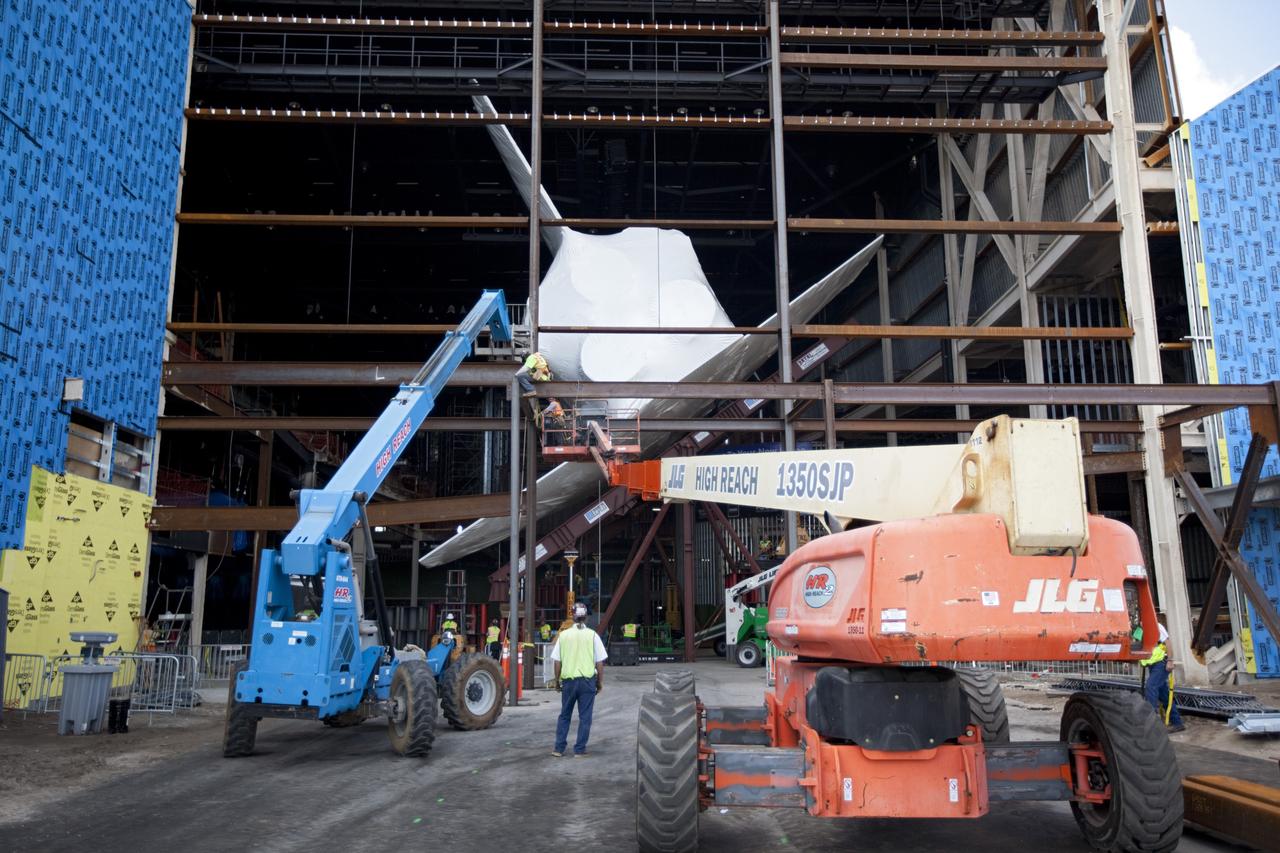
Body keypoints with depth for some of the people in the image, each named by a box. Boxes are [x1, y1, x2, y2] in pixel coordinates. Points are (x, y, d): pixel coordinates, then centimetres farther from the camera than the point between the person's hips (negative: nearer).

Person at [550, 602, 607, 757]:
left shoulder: (564, 635, 1)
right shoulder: (592, 635, -3)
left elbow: (557, 661, 3)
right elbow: (599, 662, -3)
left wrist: (557, 680, 14)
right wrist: (600, 681, 7)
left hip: (568, 680, 2)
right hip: (588, 680, -2)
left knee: (564, 715, 15)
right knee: (585, 717, 7)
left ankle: (559, 749, 15)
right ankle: (579, 750, 9)